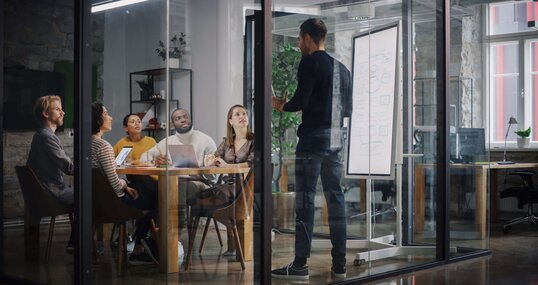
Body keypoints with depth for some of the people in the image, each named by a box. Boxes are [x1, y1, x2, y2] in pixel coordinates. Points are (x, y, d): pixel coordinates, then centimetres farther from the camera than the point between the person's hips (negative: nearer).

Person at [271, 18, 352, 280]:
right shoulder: (341, 68, 16)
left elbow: (301, 100, -14)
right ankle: (339, 264, 9)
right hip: (335, 140, 7)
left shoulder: (310, 62, -6)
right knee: (335, 198, 8)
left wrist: (282, 105, 5)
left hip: (313, 138, -7)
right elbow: (347, 109, 17)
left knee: (305, 199, -4)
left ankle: (300, 265, -3)